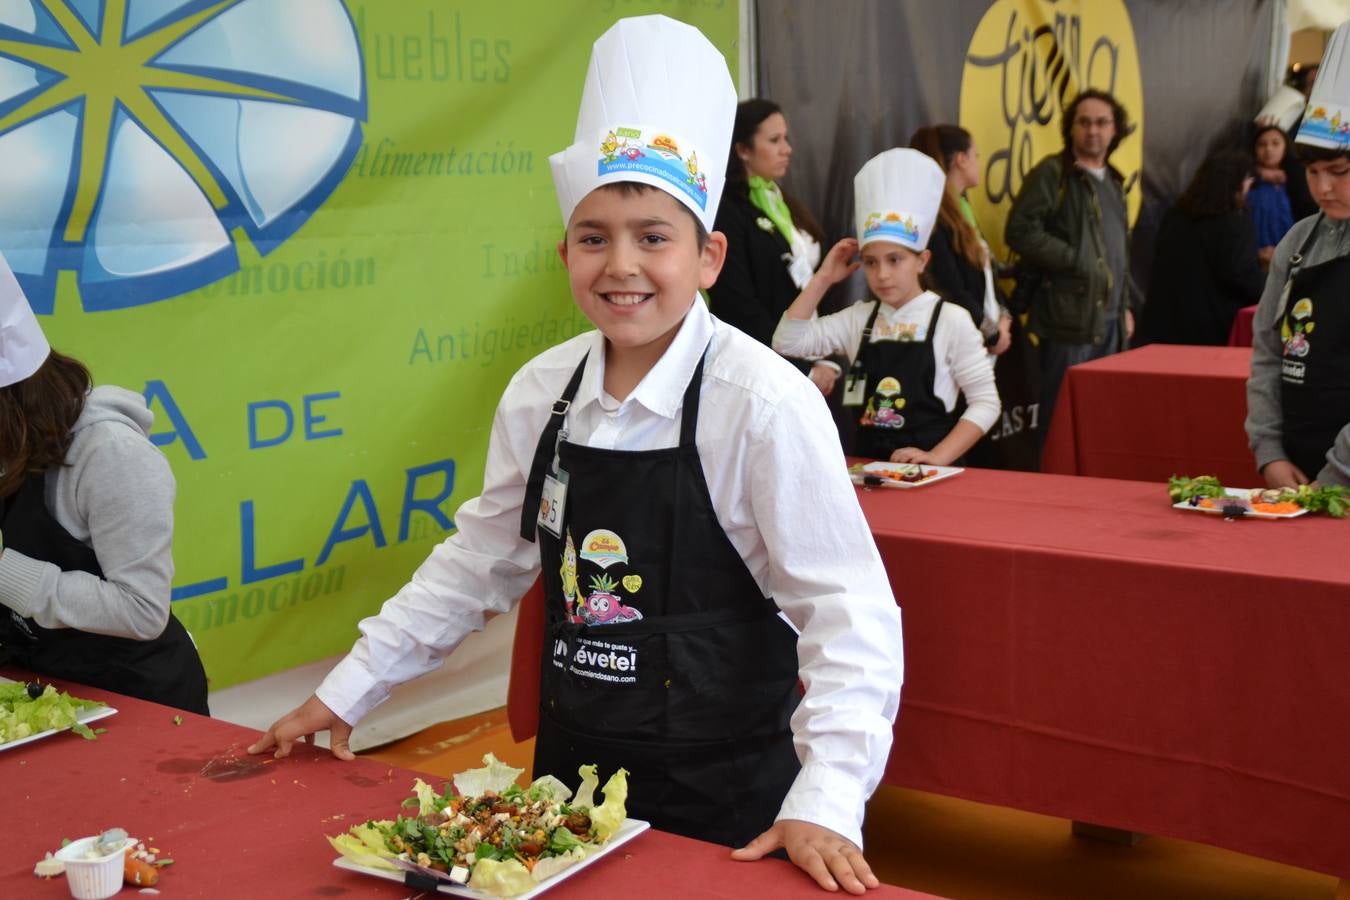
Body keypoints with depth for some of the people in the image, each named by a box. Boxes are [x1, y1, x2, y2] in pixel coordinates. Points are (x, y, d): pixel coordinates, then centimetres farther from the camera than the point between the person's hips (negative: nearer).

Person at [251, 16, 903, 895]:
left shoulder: (765, 403, -17)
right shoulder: (540, 393, -2)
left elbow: (848, 613, -17)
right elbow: (482, 559, 10)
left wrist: (827, 803, -28)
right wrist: (346, 690, 10)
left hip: (726, 800, -4)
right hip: (568, 769, 5)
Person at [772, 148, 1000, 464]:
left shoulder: (951, 319, -2)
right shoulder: (859, 318, 9)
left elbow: (985, 402, -3)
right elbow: (787, 342, 3)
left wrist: (937, 458, -13)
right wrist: (823, 279, 1)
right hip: (867, 463, 3)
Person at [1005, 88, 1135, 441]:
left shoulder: (1113, 182, 19)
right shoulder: (1052, 173, -6)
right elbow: (1020, 231, -17)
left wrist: (1124, 306, 21)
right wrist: (1075, 260, -16)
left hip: (1109, 319, 8)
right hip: (1069, 316, -8)